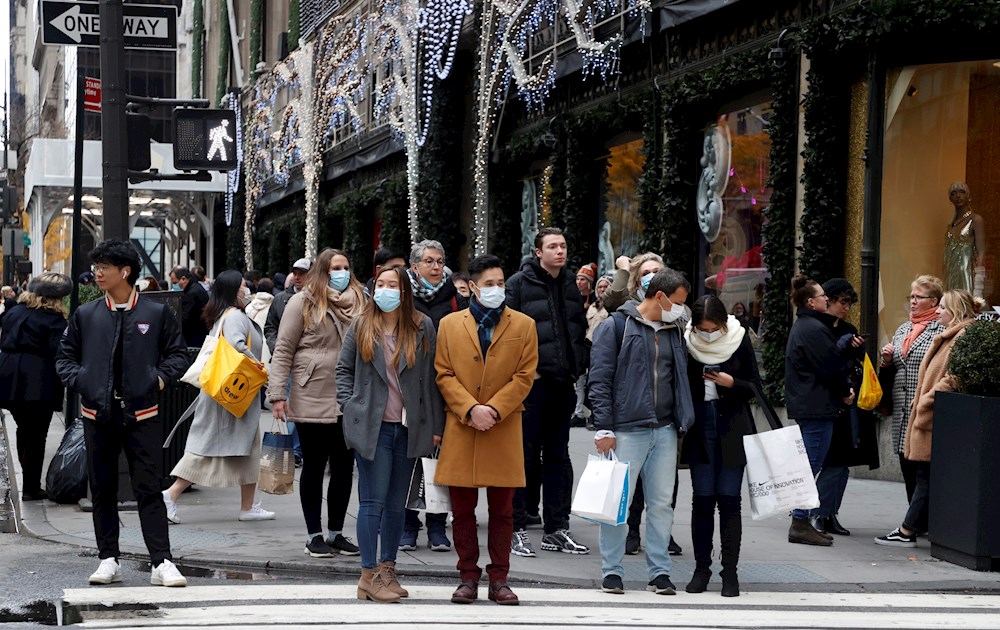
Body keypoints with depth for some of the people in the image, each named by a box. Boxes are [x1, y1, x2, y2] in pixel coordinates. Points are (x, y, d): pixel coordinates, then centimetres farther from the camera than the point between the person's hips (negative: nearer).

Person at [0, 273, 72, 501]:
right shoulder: (54, 318, -10)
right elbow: (58, 353, -15)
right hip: (38, 383, -6)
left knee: (24, 429, 18)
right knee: (36, 435, 2)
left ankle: (29, 480, 24)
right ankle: (31, 488, 5)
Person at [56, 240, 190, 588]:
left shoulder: (157, 313, 3)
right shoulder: (86, 315, 9)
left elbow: (179, 354, 10)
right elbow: (65, 356, 15)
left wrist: (160, 377, -5)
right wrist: (78, 380, -2)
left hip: (141, 414, -3)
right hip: (98, 414, 3)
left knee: (149, 490, -5)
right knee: (102, 490, 8)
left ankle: (161, 562, -4)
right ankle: (108, 559, 17)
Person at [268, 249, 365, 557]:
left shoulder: (358, 302, 10)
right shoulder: (303, 302, -3)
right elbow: (283, 351, -4)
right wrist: (277, 394, -11)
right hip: (313, 401, -4)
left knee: (344, 468, 8)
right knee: (314, 468, 6)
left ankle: (336, 532, 19)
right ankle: (314, 535, 13)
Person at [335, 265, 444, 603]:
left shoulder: (422, 328, 3)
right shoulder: (360, 327, 3)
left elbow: (432, 378, 4)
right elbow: (344, 369, 11)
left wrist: (435, 425, 2)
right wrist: (349, 406, -2)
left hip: (408, 428, 2)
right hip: (372, 426, -2)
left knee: (397, 504, 10)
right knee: (373, 502, -4)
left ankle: (387, 569, 20)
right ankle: (369, 575, 1)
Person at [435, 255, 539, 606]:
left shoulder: (523, 326, 7)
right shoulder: (449, 325, 8)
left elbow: (525, 376, 1)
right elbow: (444, 375, 3)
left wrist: (493, 409, -11)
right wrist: (471, 409, -11)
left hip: (504, 432, 0)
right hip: (461, 431, 0)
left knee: (502, 510, 3)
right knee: (463, 510, 4)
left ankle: (499, 580, 11)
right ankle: (468, 578, 12)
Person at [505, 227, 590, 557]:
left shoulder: (570, 285, 14)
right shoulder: (519, 283, -5)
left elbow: (581, 329, 22)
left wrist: (578, 365, 10)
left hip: (563, 382, 6)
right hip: (532, 381, -6)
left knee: (558, 455, 11)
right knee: (525, 454, -3)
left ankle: (556, 529, 18)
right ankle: (516, 530, 3)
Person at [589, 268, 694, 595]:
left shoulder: (674, 332, 16)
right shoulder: (616, 326, -3)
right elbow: (599, 380, -6)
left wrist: (681, 421, 12)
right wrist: (604, 428, -11)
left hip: (665, 431, 6)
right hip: (627, 430, -6)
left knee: (662, 503, 7)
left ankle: (659, 572, 13)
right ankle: (612, 572, 5)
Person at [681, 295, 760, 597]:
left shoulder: (739, 340, -3)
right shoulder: (687, 343, -3)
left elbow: (755, 386, 2)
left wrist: (732, 383, -16)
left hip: (733, 429, -1)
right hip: (700, 427, 1)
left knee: (729, 499, -2)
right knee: (702, 499, 2)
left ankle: (730, 571, 4)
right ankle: (702, 568, 12)